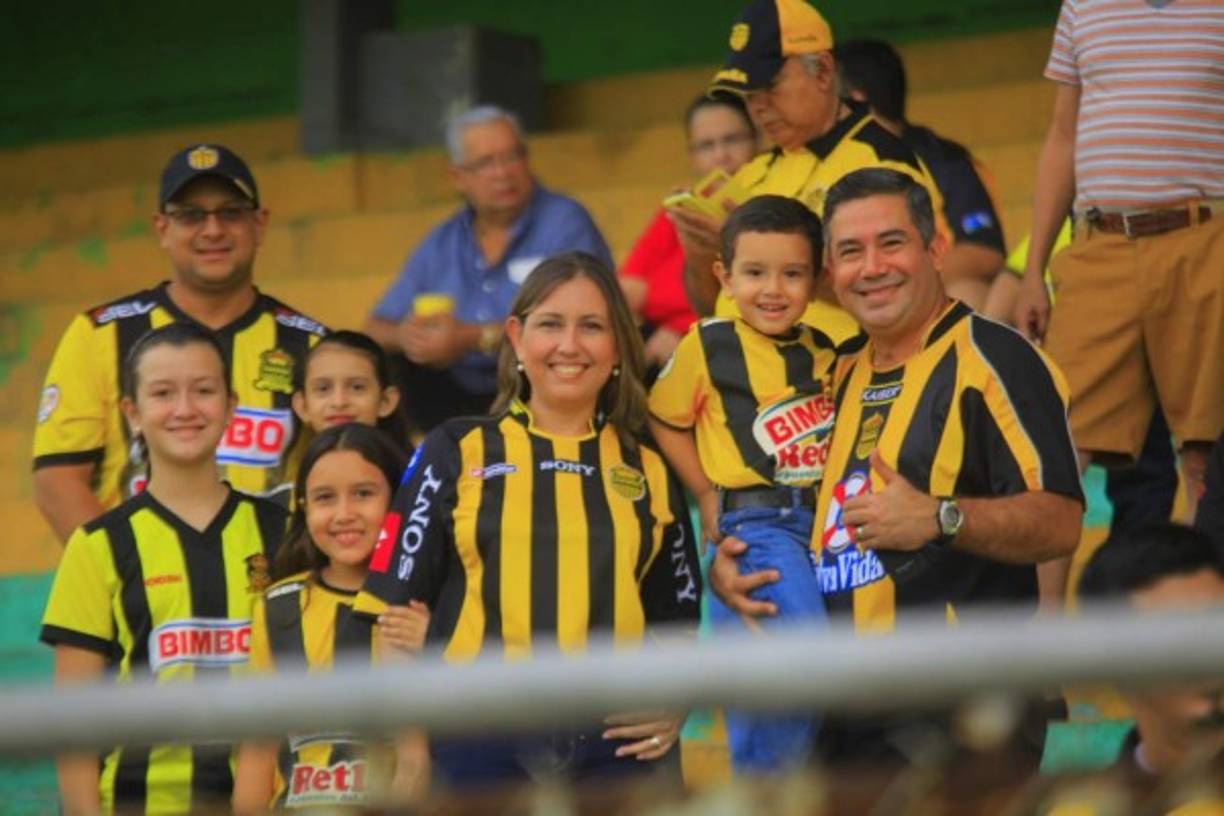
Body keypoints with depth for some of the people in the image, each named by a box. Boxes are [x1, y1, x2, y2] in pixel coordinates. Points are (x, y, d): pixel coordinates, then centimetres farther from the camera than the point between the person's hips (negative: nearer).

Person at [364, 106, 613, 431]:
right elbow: (377, 327, 16)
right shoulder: (441, 244, 17)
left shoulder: (564, 222, 0)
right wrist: (404, 336, -10)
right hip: (456, 398, 5)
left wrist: (473, 338, -18)